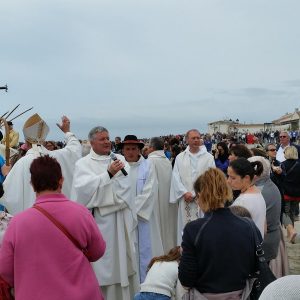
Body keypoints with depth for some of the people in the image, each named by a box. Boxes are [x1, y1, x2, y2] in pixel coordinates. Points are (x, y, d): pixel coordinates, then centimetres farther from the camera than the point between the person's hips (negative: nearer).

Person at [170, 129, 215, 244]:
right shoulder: (180, 157, 6)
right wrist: (185, 193, -10)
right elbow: (176, 177, 3)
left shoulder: (208, 157, -1)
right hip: (185, 200, 2)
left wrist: (195, 194, -10)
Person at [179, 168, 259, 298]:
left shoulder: (193, 229, -20)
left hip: (206, 295, -3)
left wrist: (184, 255, 1)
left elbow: (186, 280, -15)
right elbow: (256, 268, 0)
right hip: (240, 293, 4)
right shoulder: (249, 227, -12)